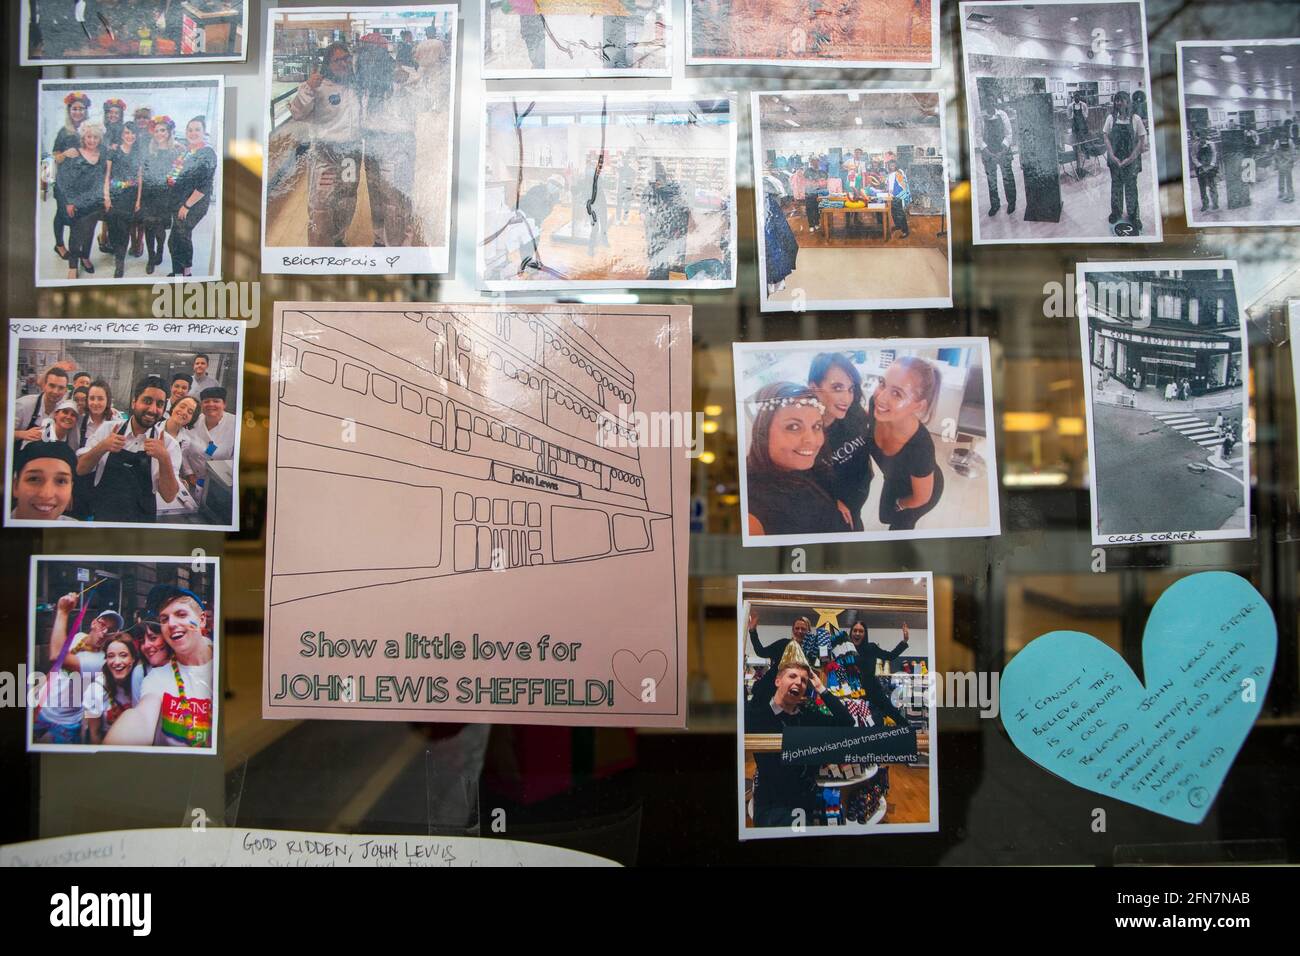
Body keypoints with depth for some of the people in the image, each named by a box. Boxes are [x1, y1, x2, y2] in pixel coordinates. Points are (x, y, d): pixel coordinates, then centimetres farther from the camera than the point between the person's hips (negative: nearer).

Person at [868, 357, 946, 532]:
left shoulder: (920, 448, -46)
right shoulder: (877, 404, -34)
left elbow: (922, 498, -25)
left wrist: (899, 504, -7)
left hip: (922, 488, -4)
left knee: (900, 526, 25)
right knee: (886, 517, 32)